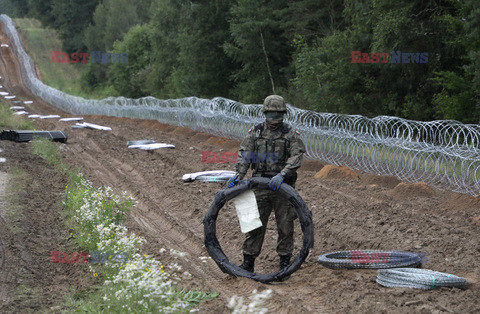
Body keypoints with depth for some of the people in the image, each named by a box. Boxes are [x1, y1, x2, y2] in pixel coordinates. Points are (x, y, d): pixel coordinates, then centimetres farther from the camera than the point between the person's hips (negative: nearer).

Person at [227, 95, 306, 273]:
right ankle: (248, 263, 11)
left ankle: (285, 263, 16)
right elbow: (244, 154, 0)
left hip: (283, 187, -1)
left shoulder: (291, 134, 0)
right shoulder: (255, 132, 7)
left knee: (285, 226, 4)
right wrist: (239, 175, -16)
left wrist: (282, 174, -27)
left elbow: (297, 156, -13)